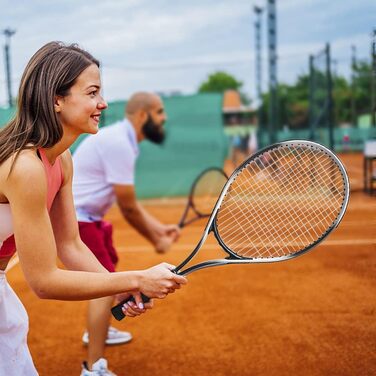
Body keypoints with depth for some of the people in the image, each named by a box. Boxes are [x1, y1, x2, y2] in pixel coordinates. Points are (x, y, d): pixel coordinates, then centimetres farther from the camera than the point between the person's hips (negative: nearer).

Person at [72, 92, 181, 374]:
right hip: (73, 219, -11)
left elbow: (129, 202, 12)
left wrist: (159, 228, 6)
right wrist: (156, 241, -8)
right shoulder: (119, 144, -23)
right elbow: (128, 209, -20)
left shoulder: (122, 141, 10)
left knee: (109, 268, 27)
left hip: (84, 216, 11)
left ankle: (97, 331, 48)